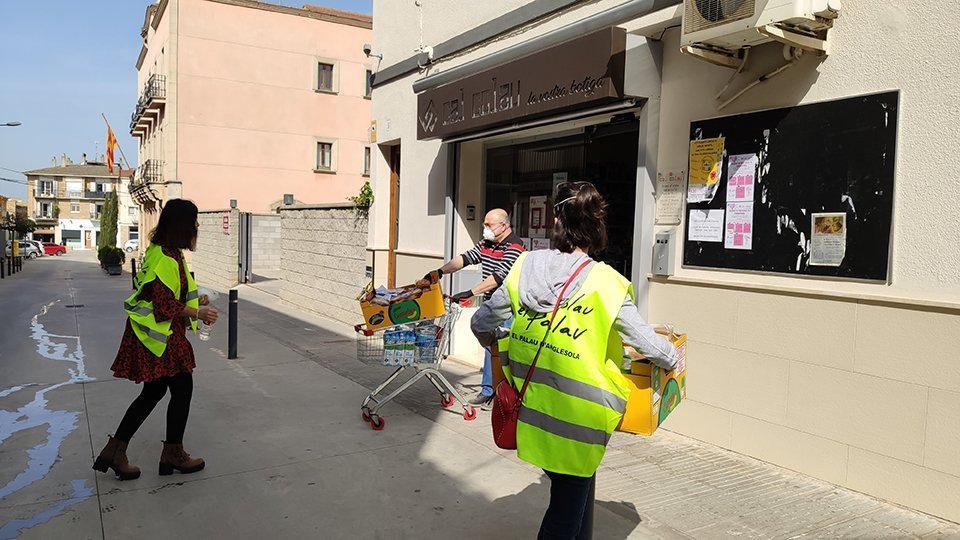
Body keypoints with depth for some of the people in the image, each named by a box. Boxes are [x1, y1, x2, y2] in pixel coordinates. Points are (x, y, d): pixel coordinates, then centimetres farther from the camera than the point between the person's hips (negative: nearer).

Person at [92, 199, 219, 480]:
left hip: (151, 334, 10)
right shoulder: (168, 258, -21)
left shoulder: (160, 252, 11)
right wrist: (197, 313, -13)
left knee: (153, 392, 17)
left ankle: (114, 452, 23)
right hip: (162, 334, -10)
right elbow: (165, 305, -23)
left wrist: (194, 302, 14)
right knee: (182, 389, 4)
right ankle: (173, 454, 17)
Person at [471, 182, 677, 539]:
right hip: (578, 415, -5)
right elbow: (647, 344, -10)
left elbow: (481, 324, 4)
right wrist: (673, 359, 12)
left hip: (533, 407, 5)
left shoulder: (525, 267, -3)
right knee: (569, 503, 14)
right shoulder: (604, 282, -15)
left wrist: (505, 351, 24)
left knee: (579, 485, 27)